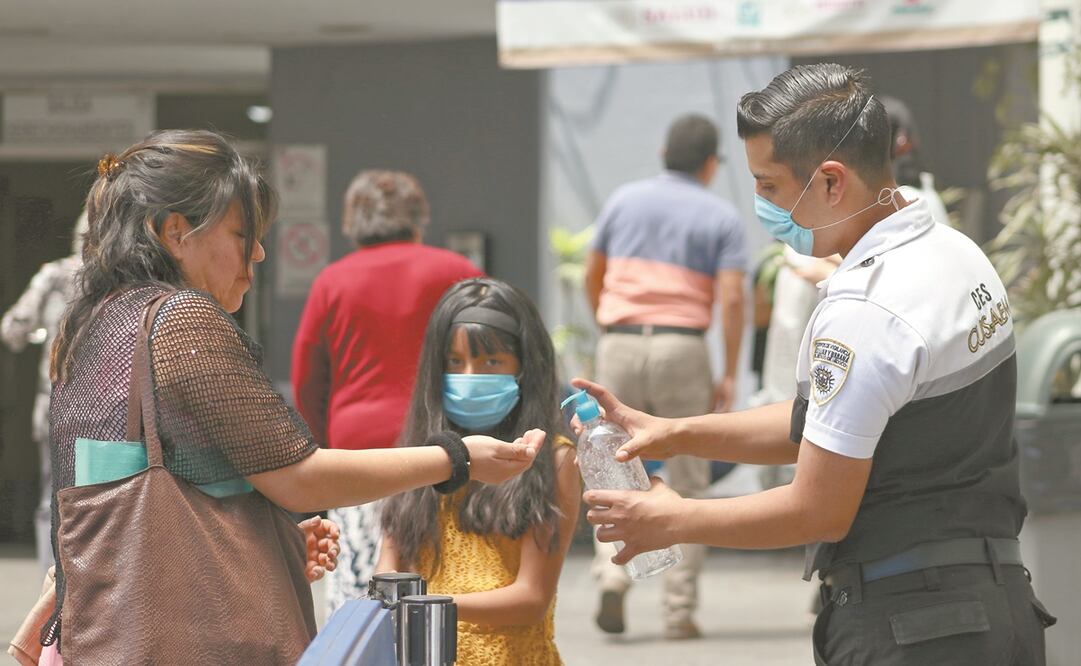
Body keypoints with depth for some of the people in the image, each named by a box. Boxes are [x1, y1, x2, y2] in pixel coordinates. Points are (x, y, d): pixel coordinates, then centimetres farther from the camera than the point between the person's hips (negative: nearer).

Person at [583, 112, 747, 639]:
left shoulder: (624, 200, 10)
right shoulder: (721, 217, 2)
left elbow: (592, 276, 18)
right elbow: (731, 298, -7)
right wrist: (729, 375, -2)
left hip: (619, 344, 2)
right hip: (681, 349, -2)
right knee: (687, 485, 8)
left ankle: (612, 574, -9)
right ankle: (679, 610, 5)